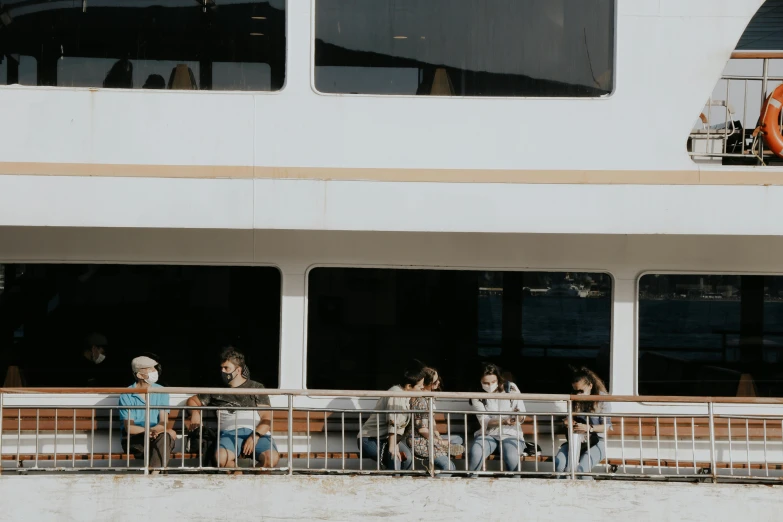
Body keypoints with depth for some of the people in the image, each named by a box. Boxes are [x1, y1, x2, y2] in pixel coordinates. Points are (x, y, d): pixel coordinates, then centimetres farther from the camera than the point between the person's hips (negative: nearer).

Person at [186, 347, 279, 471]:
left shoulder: (256, 388, 18)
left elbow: (267, 417, 7)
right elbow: (192, 401, 37)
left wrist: (255, 436, -12)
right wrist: (195, 413, 11)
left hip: (257, 433, -1)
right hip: (230, 432, 1)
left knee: (272, 458, -35)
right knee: (221, 458, -37)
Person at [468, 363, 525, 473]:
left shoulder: (511, 388, 0)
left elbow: (522, 417, 1)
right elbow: (484, 422, -9)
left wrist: (519, 416, -24)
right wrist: (503, 421, -28)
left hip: (511, 435, -1)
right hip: (488, 434, 1)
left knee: (511, 457, -34)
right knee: (475, 454, -32)